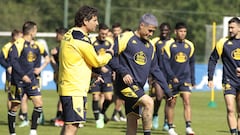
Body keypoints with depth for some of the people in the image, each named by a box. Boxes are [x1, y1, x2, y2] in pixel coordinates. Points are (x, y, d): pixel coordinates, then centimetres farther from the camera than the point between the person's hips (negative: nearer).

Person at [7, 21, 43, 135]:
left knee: (39, 103, -3)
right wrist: (22, 75, -24)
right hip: (18, 81, -7)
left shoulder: (33, 45, 11)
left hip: (30, 79, 7)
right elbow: (12, 60, -21)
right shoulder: (18, 44, -13)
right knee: (15, 106, 1)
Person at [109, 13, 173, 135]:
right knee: (148, 102, -26)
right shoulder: (126, 38, -5)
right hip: (126, 84, -7)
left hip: (138, 88, 7)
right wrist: (123, 72, -21)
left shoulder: (150, 45, 17)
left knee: (132, 123, 6)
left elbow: (155, 69, 20)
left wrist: (166, 90, 15)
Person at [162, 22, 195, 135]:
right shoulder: (169, 45, -4)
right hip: (172, 79, -2)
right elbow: (165, 62, -7)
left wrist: (192, 80, 15)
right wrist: (172, 77, -16)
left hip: (185, 78, 2)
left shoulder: (189, 45, 7)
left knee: (187, 101, -11)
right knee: (171, 103, 5)